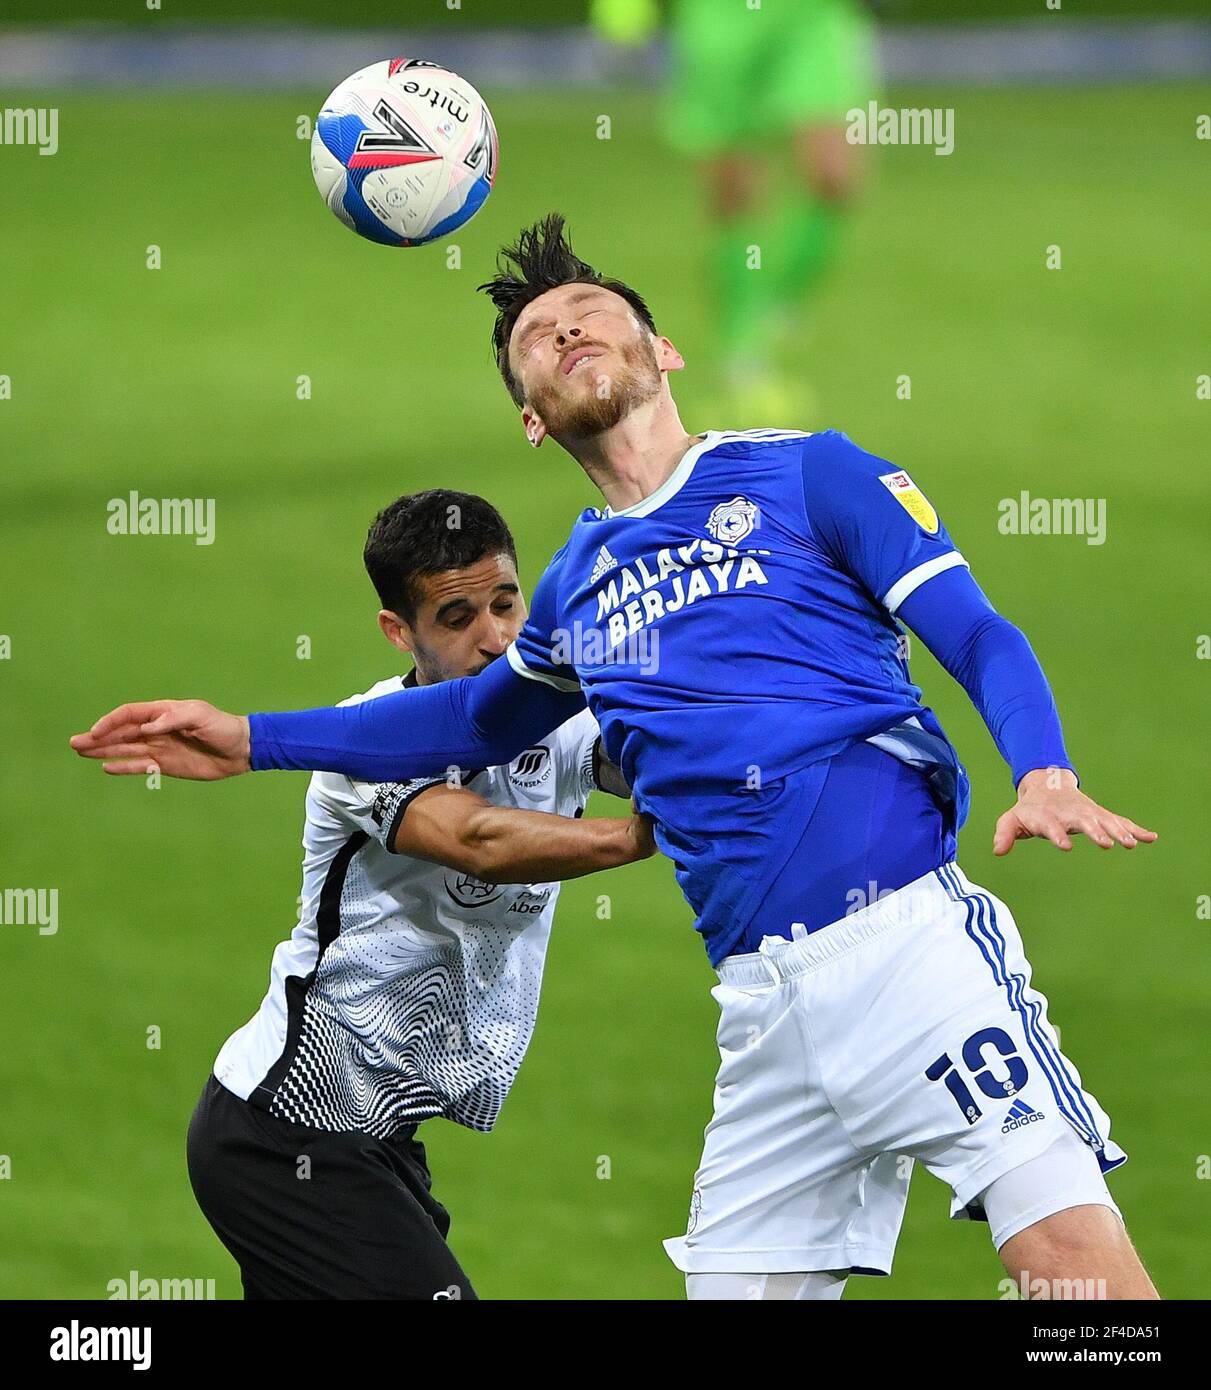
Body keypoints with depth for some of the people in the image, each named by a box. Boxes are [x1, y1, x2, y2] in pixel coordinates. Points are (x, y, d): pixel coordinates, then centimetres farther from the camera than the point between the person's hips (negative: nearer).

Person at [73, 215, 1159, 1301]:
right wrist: (251, 742, 35)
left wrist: (1047, 777, -21)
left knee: (1075, 1252, -21)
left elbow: (984, 641, -1)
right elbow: (476, 719, 40)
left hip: (906, 930, -5)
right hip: (763, 998, 5)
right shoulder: (576, 586, 20)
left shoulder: (811, 473, 5)